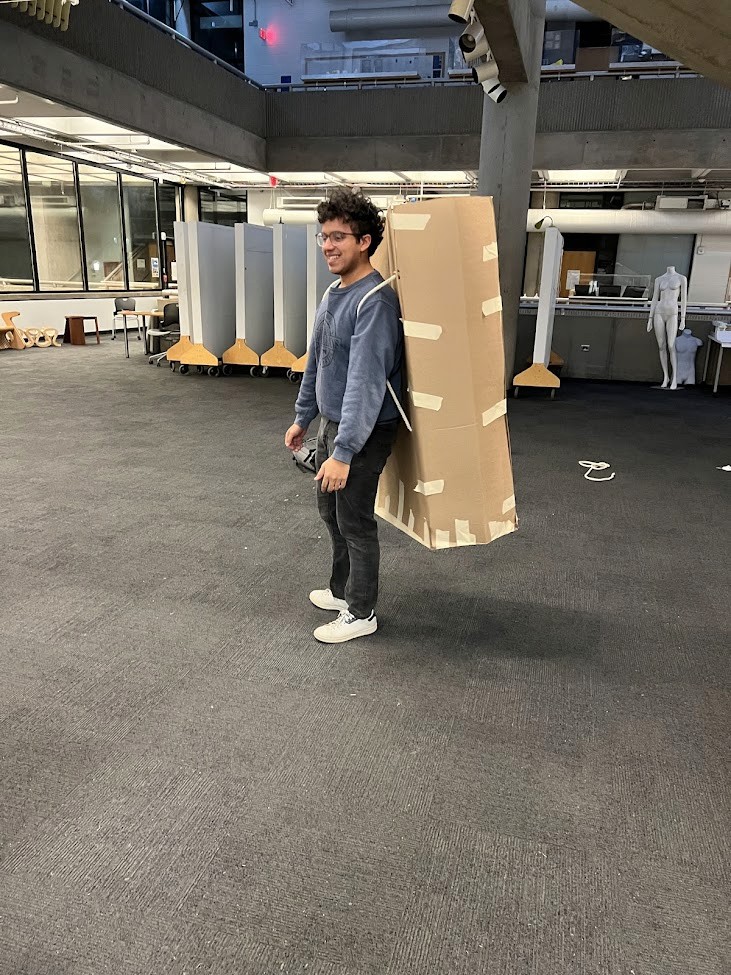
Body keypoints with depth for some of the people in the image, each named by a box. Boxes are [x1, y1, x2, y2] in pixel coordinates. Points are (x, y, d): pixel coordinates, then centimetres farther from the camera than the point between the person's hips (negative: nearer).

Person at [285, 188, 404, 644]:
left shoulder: (375, 301, -23)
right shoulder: (334, 292, 7)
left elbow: (366, 382, -29)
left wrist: (344, 452, -32)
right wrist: (302, 418, 19)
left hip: (363, 432, -9)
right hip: (332, 423, 9)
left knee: (355, 521, 3)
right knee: (331, 510, 21)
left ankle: (361, 613, 22)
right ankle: (343, 589, 41)